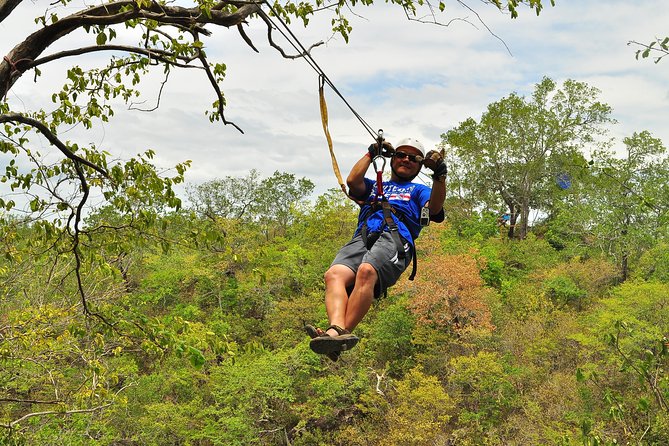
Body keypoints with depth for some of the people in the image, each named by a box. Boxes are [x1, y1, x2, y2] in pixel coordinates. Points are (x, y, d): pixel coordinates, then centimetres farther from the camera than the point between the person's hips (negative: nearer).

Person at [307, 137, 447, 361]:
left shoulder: (419, 190, 33)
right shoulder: (374, 187, 41)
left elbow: (434, 208, 9)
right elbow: (352, 181, 18)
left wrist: (439, 175, -5)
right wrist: (371, 153, 20)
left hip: (395, 238, -3)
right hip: (362, 238, 3)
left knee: (366, 271, -38)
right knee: (334, 274, -31)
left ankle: (344, 332, -46)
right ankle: (336, 330, -51)